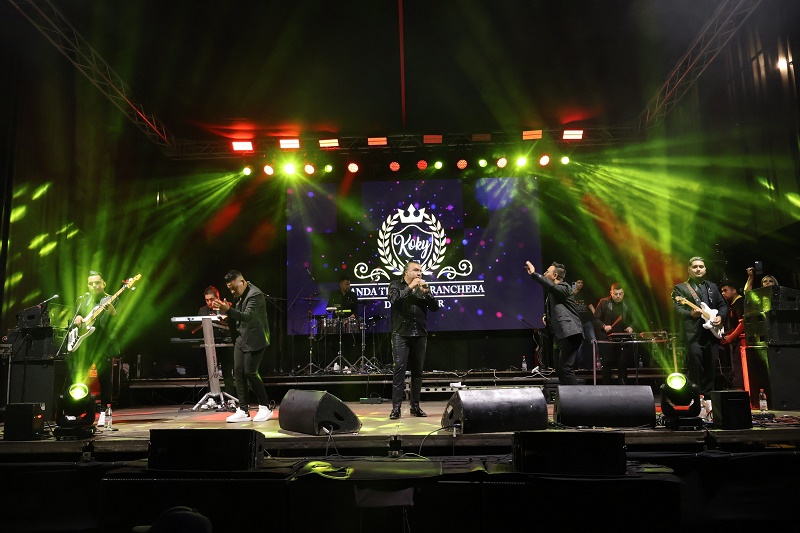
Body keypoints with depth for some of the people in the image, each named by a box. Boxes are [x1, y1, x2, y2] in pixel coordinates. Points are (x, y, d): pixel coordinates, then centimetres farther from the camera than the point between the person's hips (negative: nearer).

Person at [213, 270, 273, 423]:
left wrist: (228, 310, -38)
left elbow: (248, 316, -27)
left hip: (254, 340, -8)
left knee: (250, 373, -9)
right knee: (238, 373, 2)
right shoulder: (238, 295, 11)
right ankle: (243, 410, 8)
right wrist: (225, 310, -1)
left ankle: (265, 408, 6)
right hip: (241, 338, 8)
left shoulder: (255, 294, -16)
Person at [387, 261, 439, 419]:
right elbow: (393, 299, -15)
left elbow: (435, 307, 7)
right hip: (401, 334, -4)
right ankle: (396, 407, -6)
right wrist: (410, 287, -15)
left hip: (420, 335, 4)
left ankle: (415, 406, 15)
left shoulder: (423, 286, 14)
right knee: (400, 369, -9)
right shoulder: (396, 285, 5)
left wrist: (427, 292, -8)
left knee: (417, 370, 7)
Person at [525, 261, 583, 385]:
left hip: (570, 333, -10)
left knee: (564, 368, -15)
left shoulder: (564, 288, -4)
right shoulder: (552, 292, 24)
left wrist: (533, 273, -20)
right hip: (563, 335, 10)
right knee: (560, 369, 10)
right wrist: (546, 317, 11)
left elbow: (550, 285, -26)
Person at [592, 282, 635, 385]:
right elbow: (595, 318, -2)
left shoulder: (626, 304, 8)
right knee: (607, 363, 0)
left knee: (622, 363, 1)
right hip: (607, 338, -3)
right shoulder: (604, 302, -2)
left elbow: (632, 320, 15)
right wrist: (604, 326, -18)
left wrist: (630, 327, -5)